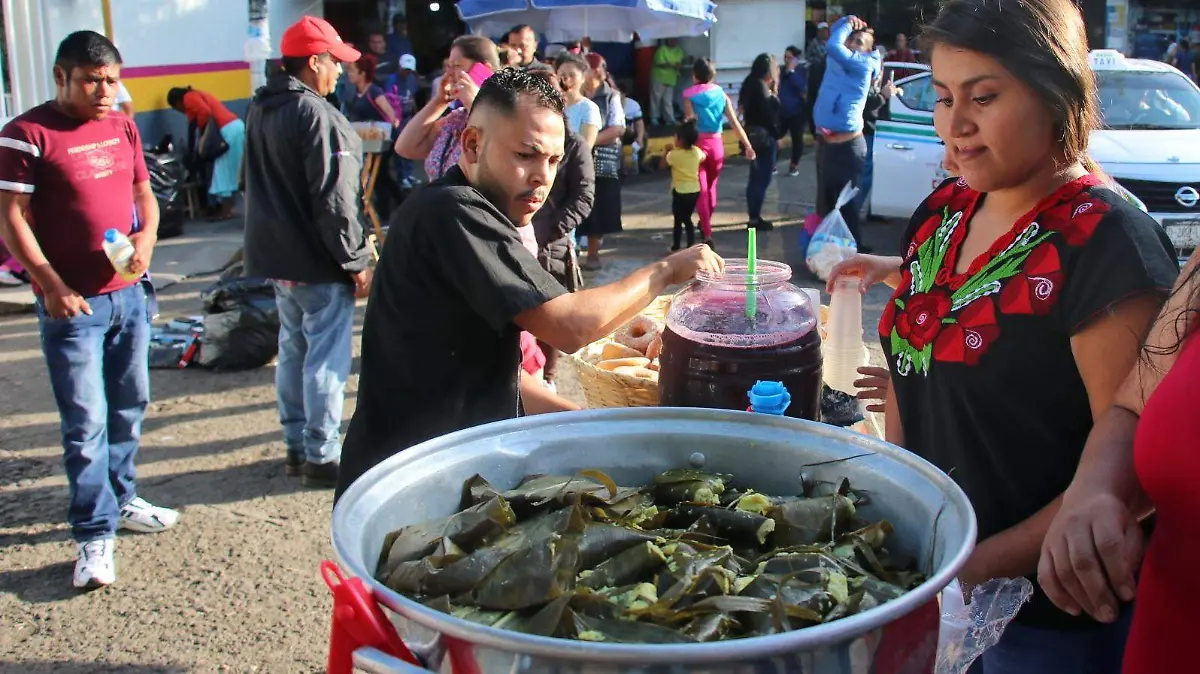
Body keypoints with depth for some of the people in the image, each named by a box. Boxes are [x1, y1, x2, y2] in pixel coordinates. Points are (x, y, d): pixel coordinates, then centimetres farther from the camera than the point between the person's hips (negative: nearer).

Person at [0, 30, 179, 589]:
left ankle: (119, 500, 32)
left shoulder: (122, 127, 9)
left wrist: (147, 236, -5)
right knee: (86, 422, -3)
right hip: (72, 303, -6)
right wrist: (52, 286, -18)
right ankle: (94, 534, 6)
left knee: (129, 407, 15)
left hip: (130, 293, 6)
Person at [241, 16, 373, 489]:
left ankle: (296, 445, 26)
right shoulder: (317, 116, -19)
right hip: (317, 261, -9)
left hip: (277, 254, 9)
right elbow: (333, 200, -21)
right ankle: (321, 456, 5)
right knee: (327, 358, -1)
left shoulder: (260, 110, 10)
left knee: (293, 349, 17)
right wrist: (356, 262, -14)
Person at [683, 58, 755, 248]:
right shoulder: (721, 93, 3)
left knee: (701, 190, 0)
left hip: (698, 144, -3)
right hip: (716, 143, 4)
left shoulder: (689, 95, -5)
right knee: (711, 186, 22)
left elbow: (690, 122, -15)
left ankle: (707, 234, -9)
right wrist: (748, 145, -2)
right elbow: (734, 122, -3)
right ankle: (706, 224, 41)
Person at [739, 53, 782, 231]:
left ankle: (753, 217, 21)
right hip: (765, 136, -10)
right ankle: (755, 219, -1)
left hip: (754, 134, 10)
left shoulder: (751, 83, 12)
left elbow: (758, 111, 11)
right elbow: (768, 114, -17)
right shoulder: (761, 86, -16)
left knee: (756, 178, 14)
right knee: (762, 178, -5)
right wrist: (777, 136, -12)